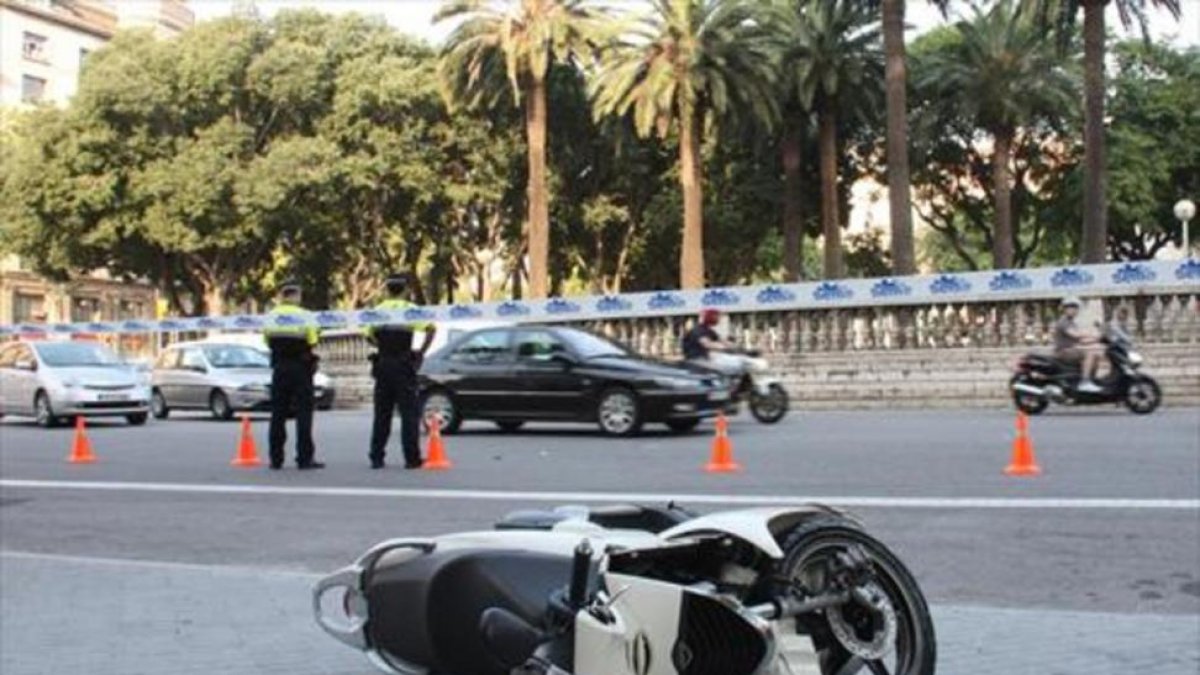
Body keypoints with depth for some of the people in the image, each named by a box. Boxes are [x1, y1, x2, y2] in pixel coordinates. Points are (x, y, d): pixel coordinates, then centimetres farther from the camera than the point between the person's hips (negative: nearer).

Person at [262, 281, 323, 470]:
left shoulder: (270, 317, 2)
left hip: (279, 368, 3)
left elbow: (267, 342, 4)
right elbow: (312, 343, -9)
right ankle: (305, 458, -5)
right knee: (303, 413, -1)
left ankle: (276, 458, 10)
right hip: (301, 367, -3)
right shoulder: (303, 315, -9)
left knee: (278, 413, 9)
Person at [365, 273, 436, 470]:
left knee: (381, 413, 10)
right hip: (403, 364, -4)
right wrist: (421, 352, -10)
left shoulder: (378, 310, 7)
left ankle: (376, 457, 10)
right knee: (409, 413, 1)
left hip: (382, 364, 4)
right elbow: (431, 329, -18)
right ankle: (412, 458, -1)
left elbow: (369, 335, 10)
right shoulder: (409, 309, -6)